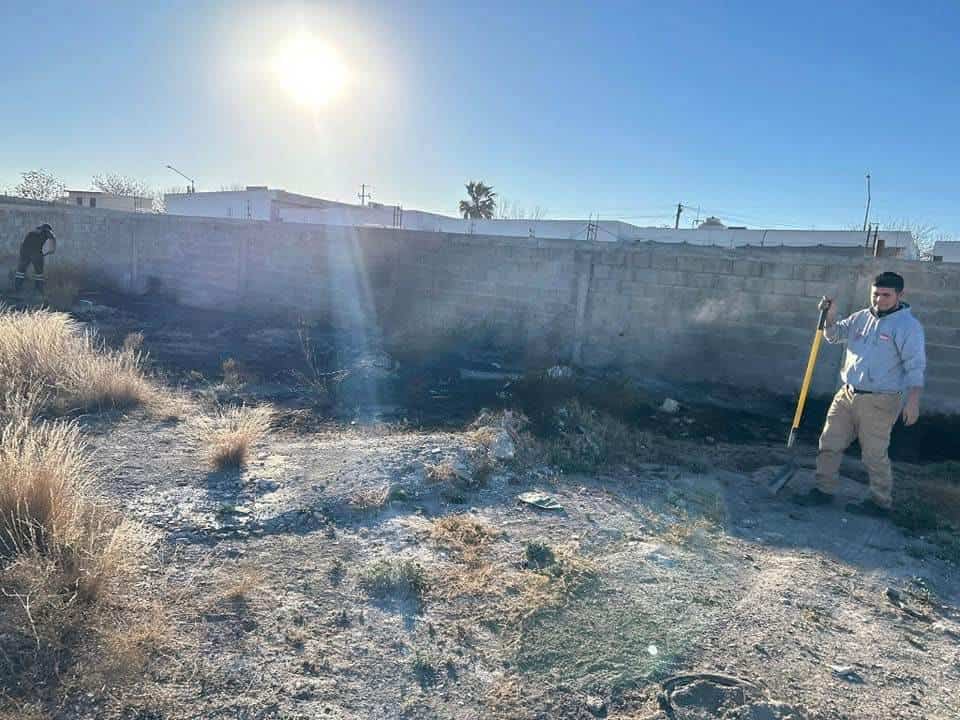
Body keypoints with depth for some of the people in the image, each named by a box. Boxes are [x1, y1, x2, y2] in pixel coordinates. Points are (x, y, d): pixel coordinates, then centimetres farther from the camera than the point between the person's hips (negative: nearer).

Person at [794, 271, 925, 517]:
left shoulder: (907, 325, -10)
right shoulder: (862, 317, 11)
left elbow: (915, 366, -14)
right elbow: (834, 335, 19)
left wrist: (913, 401, -20)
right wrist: (830, 317, -1)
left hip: (878, 402, -7)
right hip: (847, 395, 7)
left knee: (875, 454, 0)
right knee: (829, 443, 10)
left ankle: (881, 502, 16)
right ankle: (824, 490, 21)